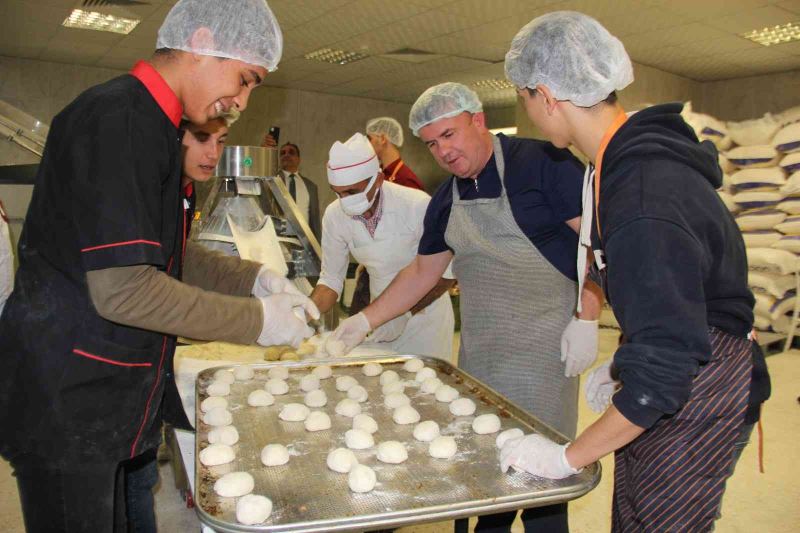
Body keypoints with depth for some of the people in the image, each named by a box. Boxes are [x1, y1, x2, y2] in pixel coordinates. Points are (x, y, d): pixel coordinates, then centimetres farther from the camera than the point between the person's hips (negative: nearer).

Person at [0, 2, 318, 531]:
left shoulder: (149, 126, 11)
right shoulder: (119, 121, -21)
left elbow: (162, 258, 15)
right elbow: (122, 288, -27)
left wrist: (253, 278, 3)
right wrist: (256, 320, -19)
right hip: (65, 405, -9)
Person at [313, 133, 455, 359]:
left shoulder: (417, 206, -25)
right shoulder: (334, 215, -11)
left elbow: (446, 272, -17)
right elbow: (331, 279, -2)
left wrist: (405, 312, -24)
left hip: (424, 313, -3)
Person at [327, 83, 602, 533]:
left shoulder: (543, 163, -10)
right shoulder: (446, 200, 10)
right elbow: (424, 271, 15)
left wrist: (587, 318, -18)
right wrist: (365, 321, 9)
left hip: (544, 342, -6)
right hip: (479, 345, 6)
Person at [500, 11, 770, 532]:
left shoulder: (644, 197, -31)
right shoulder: (633, 156, 1)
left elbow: (663, 368, -29)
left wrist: (567, 458, -20)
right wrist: (621, 365, 13)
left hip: (697, 398, -9)